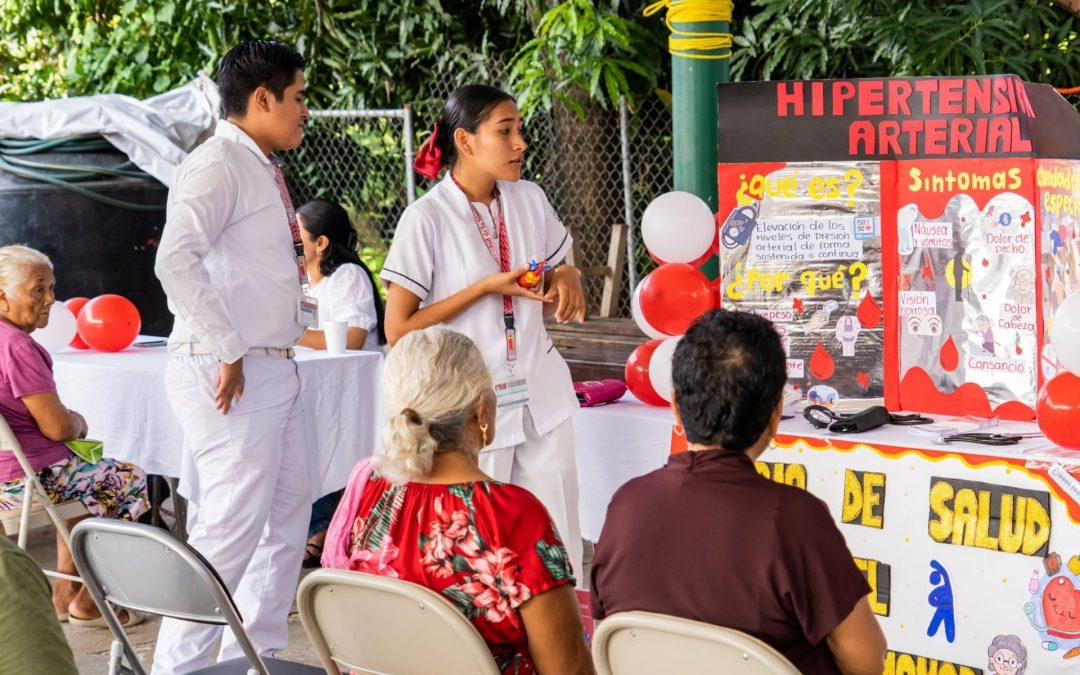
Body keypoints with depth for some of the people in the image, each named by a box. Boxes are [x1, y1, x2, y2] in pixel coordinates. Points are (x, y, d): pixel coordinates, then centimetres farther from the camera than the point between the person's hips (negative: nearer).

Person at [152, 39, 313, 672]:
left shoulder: (264, 171, 16)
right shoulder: (218, 165, -13)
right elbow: (177, 260, -27)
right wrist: (227, 353, -25)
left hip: (276, 368, 10)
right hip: (231, 374, -10)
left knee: (288, 517, 16)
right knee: (231, 529, -9)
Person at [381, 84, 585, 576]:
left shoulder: (530, 200, 5)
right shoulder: (426, 219, -11)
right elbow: (399, 330, -11)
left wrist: (566, 276, -6)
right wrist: (487, 287, -17)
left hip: (541, 397, 5)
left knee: (559, 544, 7)